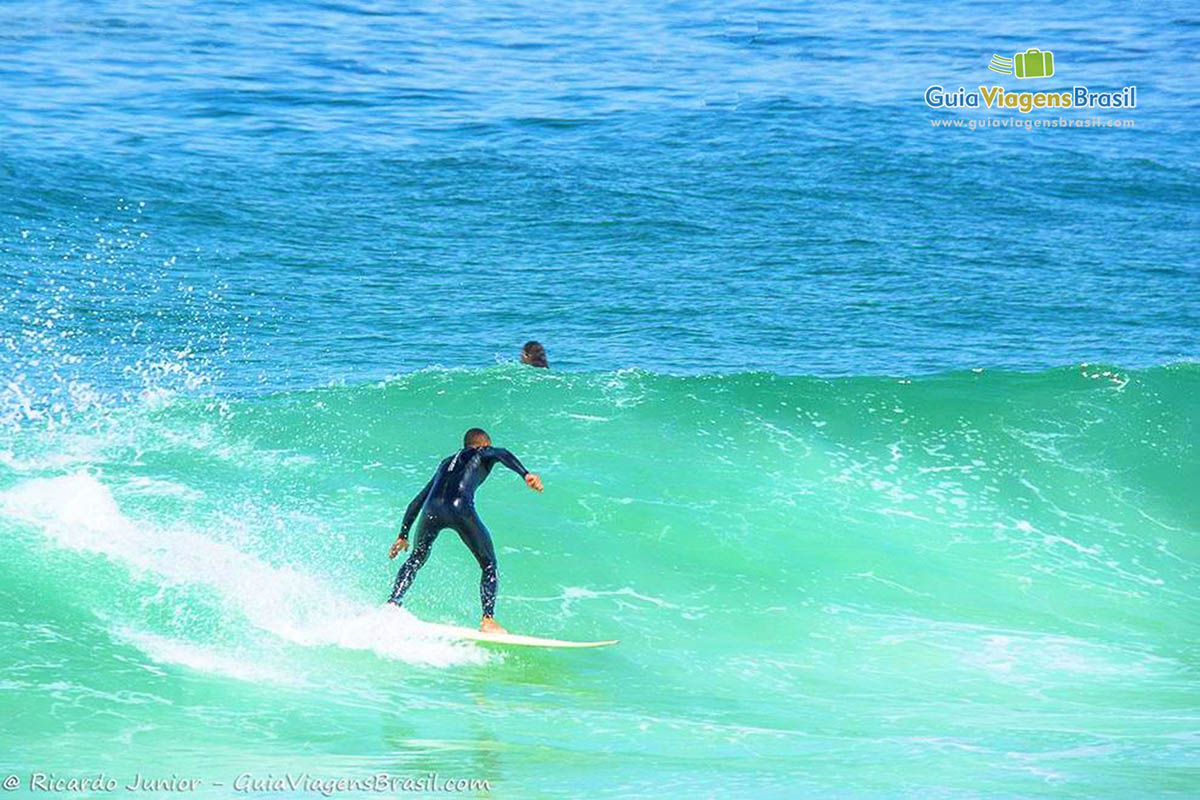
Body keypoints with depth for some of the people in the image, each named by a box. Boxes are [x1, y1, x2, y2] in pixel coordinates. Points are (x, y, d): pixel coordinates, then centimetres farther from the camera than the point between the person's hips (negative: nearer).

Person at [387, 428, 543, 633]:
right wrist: (526, 474, -15)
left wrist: (403, 535, 45)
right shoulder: (483, 454, 25)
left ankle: (392, 604, 14)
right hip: (460, 508, -4)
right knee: (489, 565, 10)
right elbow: (503, 454, 0)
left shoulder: (446, 463, 38)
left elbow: (417, 502, 40)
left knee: (416, 559, 28)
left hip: (432, 508, 4)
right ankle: (488, 619, -5)